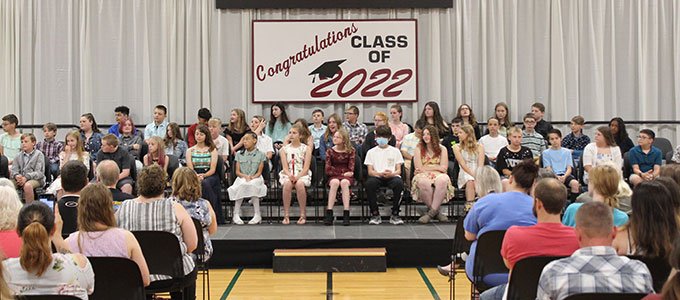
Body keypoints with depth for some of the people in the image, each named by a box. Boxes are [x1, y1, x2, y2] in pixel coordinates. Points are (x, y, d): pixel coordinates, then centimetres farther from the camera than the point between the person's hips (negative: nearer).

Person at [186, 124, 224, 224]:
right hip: (195, 177, 1)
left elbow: (213, 169, 0)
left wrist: (203, 176, -20)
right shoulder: (190, 151, 15)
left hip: (210, 176, -1)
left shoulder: (212, 150, 10)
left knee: (205, 183, -36)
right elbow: (190, 169, 4)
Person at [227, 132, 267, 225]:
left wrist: (252, 177, -18)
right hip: (242, 178, 2)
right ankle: (236, 215, -31)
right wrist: (246, 176, -12)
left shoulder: (260, 154, 9)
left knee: (252, 184, -37)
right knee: (242, 184, -35)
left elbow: (259, 172, 2)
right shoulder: (239, 154, 15)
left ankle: (257, 215, -31)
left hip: (256, 178, -1)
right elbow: (237, 172, 8)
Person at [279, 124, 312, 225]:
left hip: (302, 174, -1)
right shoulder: (284, 149, 9)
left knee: (300, 184, -35)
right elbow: (285, 167, 1)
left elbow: (306, 168, -4)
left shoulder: (305, 148, 4)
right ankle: (286, 215, -26)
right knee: (287, 183, -34)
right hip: (287, 174, 1)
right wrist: (290, 175, -21)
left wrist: (297, 177, -21)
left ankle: (303, 215, -24)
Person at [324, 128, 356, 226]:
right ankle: (329, 213, -37)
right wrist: (342, 173, -7)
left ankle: (346, 214, -39)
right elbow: (328, 170, -1)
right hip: (333, 176, 0)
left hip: (347, 177, 0)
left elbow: (351, 169, 1)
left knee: (344, 182, -35)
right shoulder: (330, 151, 5)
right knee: (335, 182, -35)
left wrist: (345, 175, -13)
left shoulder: (351, 151, 5)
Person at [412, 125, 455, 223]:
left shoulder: (442, 149, 14)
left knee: (442, 181, -37)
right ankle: (436, 212, -22)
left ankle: (431, 212, -31)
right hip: (423, 175, -1)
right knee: (424, 183, -38)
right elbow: (419, 168, 0)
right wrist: (437, 167, 0)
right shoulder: (419, 149, 12)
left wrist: (426, 168, -2)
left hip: (438, 175, 1)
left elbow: (444, 168, 3)